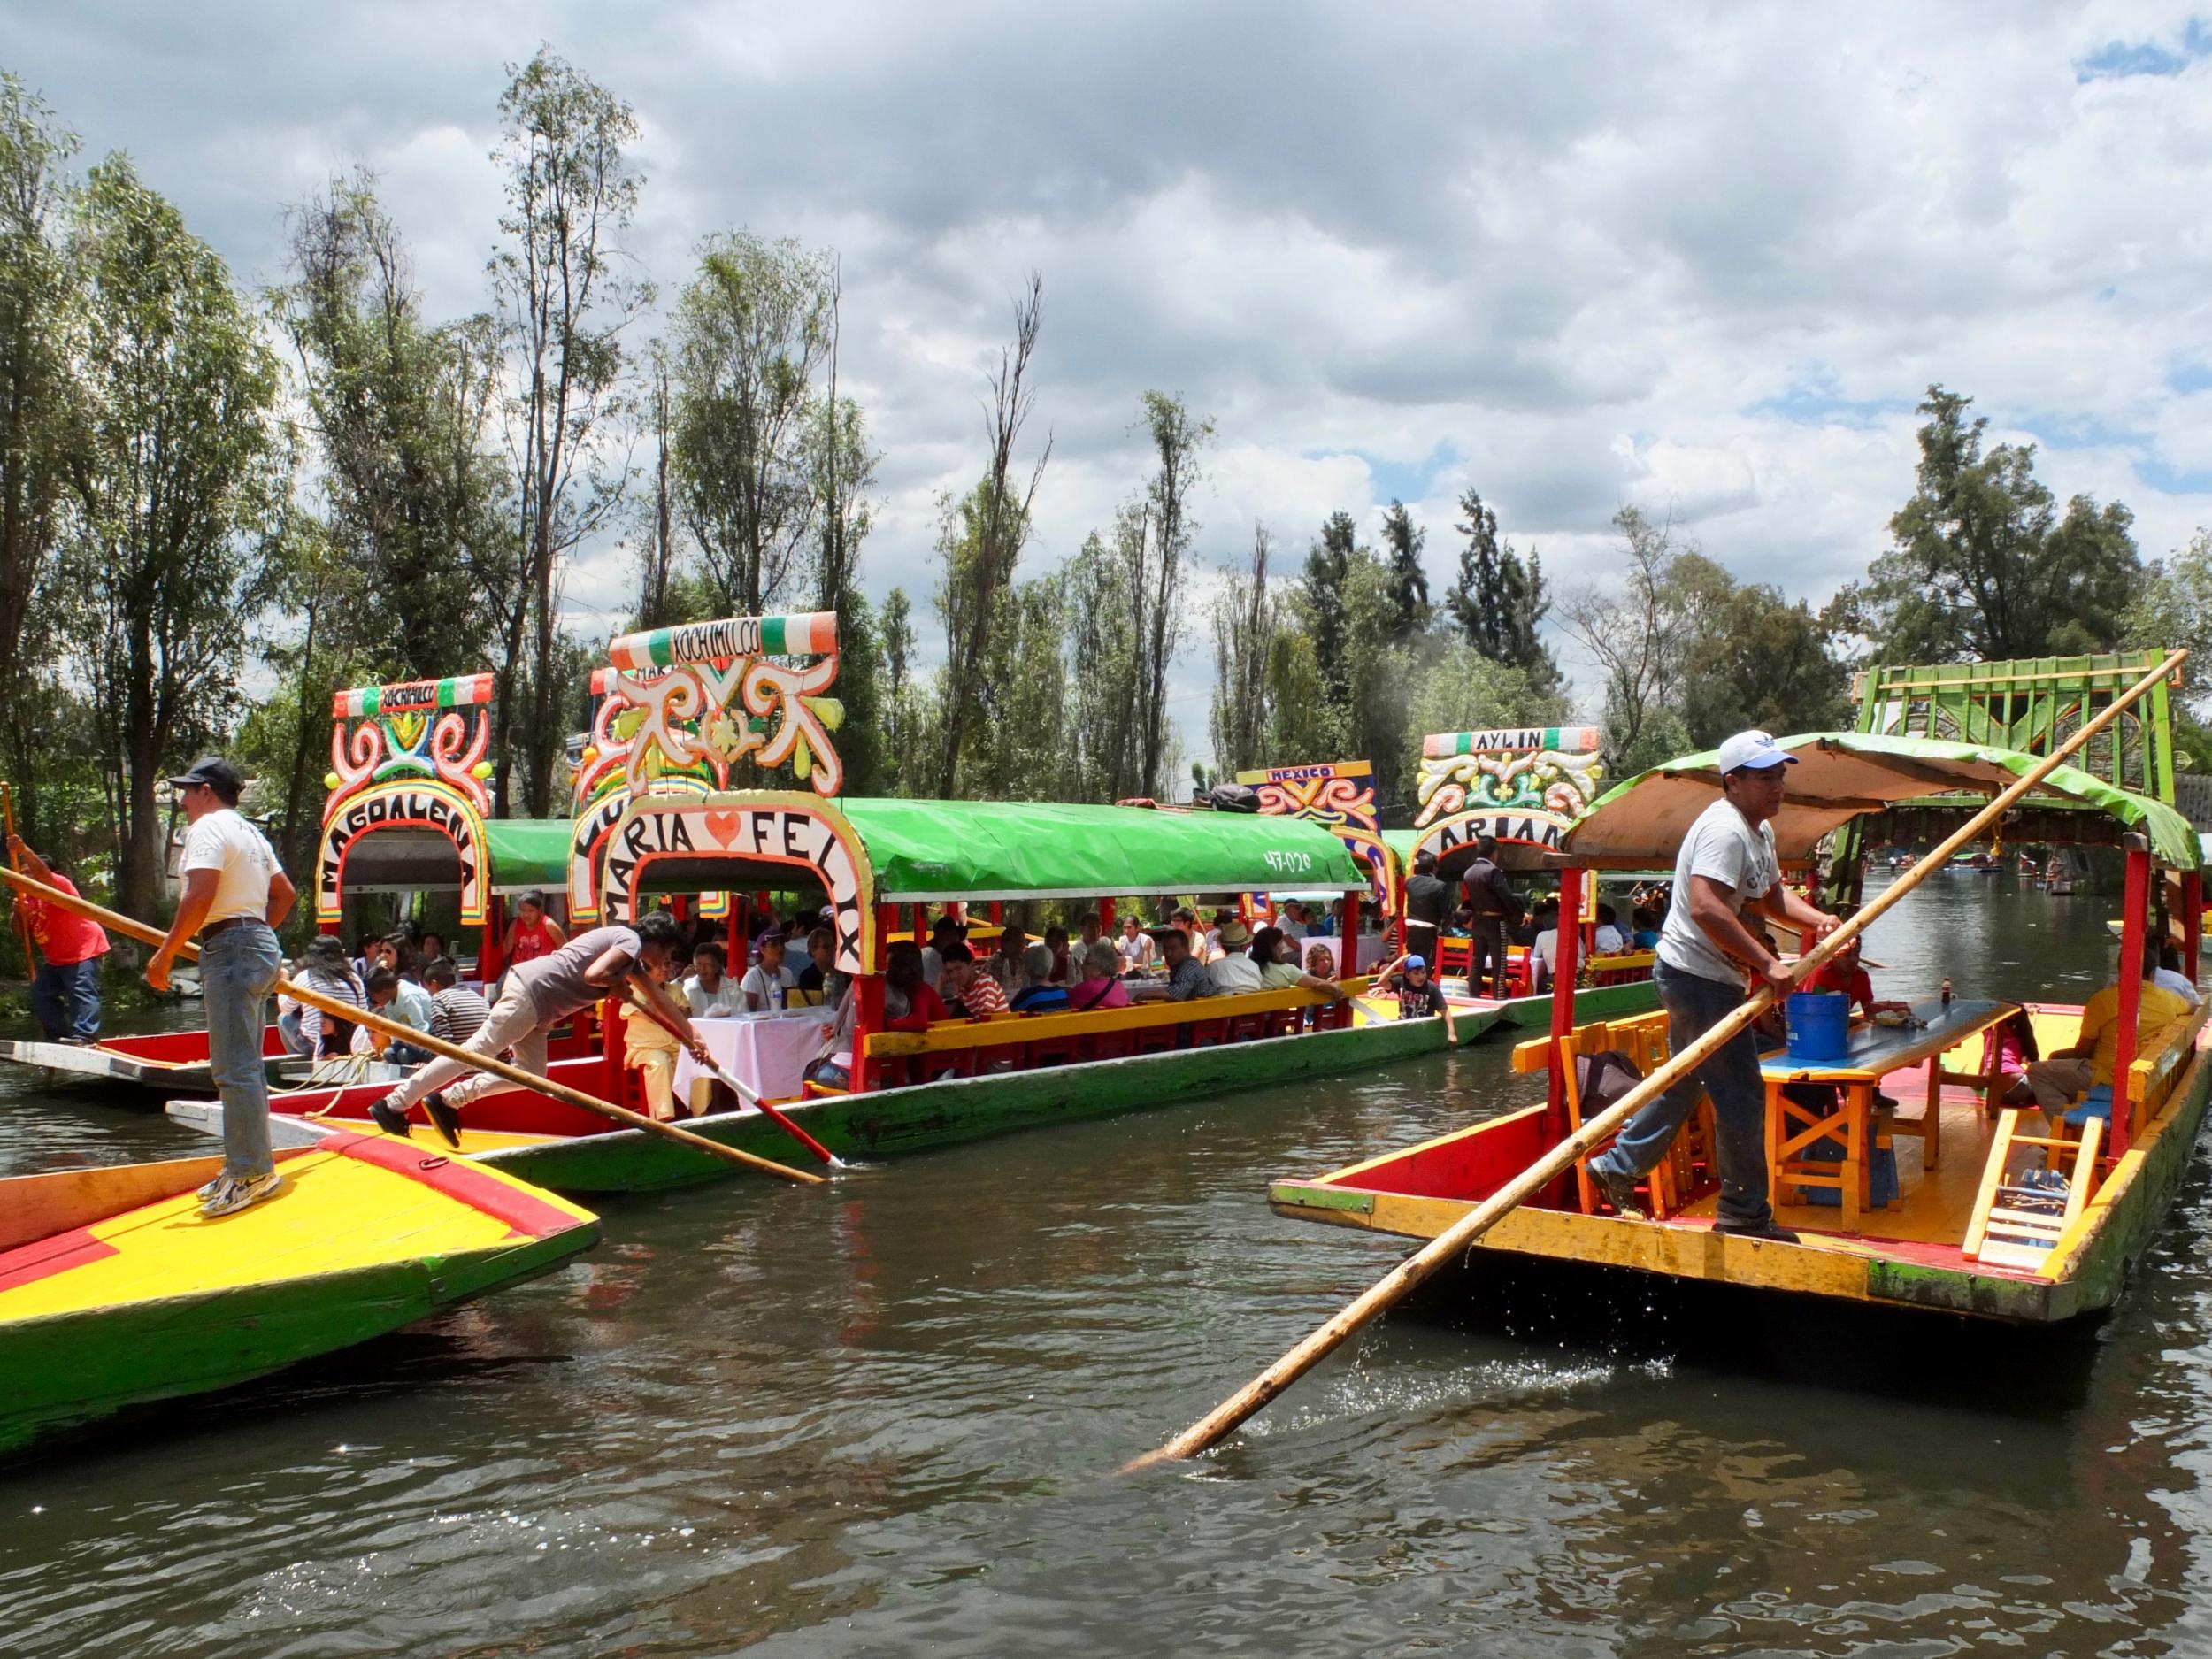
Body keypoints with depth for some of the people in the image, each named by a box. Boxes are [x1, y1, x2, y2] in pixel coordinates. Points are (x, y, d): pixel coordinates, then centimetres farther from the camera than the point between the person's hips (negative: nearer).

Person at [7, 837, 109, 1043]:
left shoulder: (59, 885, -12)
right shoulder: (28, 898, 13)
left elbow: (44, 875, -36)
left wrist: (24, 850, -45)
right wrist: (19, 913, -11)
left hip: (84, 950, -10)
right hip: (56, 958, 10)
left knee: (82, 992, -19)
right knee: (40, 994, 13)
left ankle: (83, 1036, -25)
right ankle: (58, 1035, 20)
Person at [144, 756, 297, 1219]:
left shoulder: (208, 827, -8)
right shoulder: (251, 833, 21)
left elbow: (200, 894, -21)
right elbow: (285, 894, 25)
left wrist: (165, 953, -17)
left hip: (230, 950, -10)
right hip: (261, 946, 10)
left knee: (234, 1068, -8)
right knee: (244, 1066, 14)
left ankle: (251, 1172, -7)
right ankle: (248, 1167, 19)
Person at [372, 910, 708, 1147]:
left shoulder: (634, 960, 21)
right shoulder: (630, 940, -9)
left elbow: (662, 1001, 28)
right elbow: (593, 974, -25)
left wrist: (693, 1039, 29)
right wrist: (617, 985, -5)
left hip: (537, 1009, 10)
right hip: (530, 990, -10)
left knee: (532, 1074, 11)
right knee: (476, 1051, -10)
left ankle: (450, 1099, 11)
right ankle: (393, 1104, -8)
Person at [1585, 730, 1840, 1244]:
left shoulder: (1760, 831, 14)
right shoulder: (1724, 829, -21)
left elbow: (1771, 895, 23)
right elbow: (1706, 908, -33)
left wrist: (1816, 919, 4)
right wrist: (1766, 963, -30)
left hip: (1701, 978, 11)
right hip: (1699, 978, -11)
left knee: (1684, 1083, 20)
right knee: (1740, 1095, -3)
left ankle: (1618, 1169, 29)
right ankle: (1744, 1215, 9)